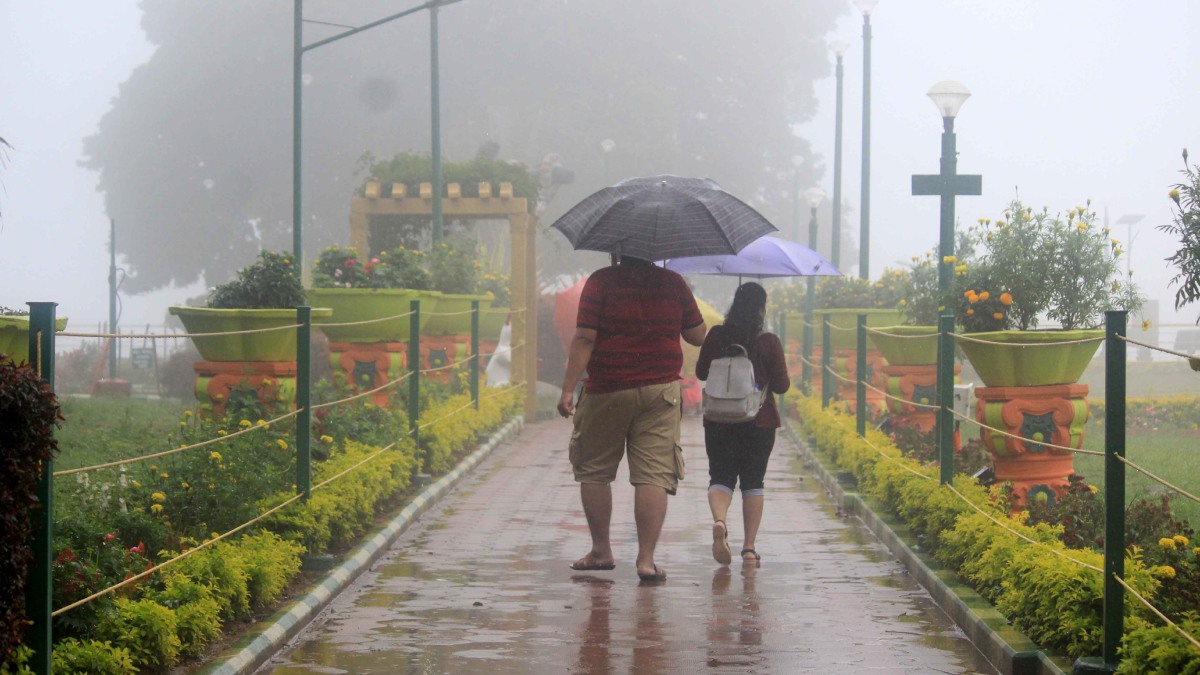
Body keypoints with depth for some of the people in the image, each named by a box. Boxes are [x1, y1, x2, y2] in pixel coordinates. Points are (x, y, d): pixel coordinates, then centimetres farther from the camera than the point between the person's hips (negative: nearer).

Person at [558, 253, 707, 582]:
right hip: (659, 392, 2)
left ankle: (601, 551, 17)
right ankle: (646, 559, -8)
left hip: (607, 393, -1)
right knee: (654, 475, -2)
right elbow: (698, 336, 9)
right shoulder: (673, 283, 2)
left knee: (594, 471, 14)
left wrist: (568, 389, -9)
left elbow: (584, 339, -11)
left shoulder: (600, 282, -5)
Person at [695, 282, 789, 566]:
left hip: (719, 420, 1)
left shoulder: (716, 336, -3)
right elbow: (782, 385, -5)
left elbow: (701, 372, 7)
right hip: (759, 421, -1)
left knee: (720, 476, 5)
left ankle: (719, 521, -26)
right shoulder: (769, 343, -10)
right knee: (752, 481, 10)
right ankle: (749, 548, 7)